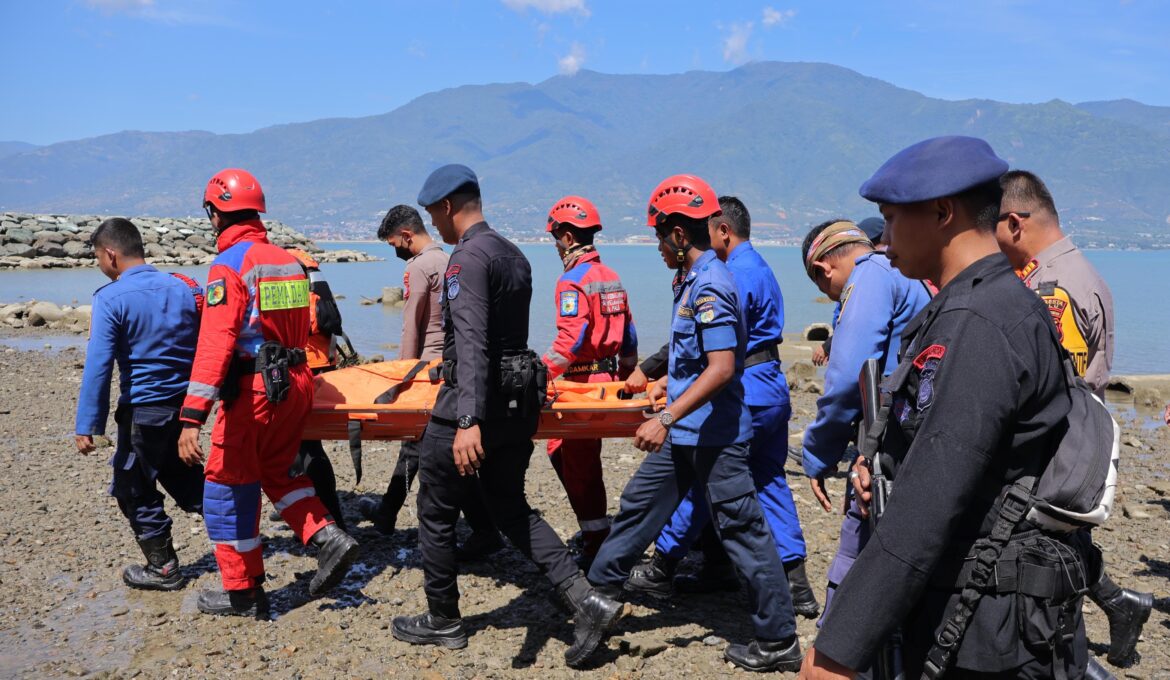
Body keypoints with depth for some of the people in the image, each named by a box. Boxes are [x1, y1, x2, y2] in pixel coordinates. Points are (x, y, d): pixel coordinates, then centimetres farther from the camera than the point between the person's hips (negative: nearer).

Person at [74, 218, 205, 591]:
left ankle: (163, 568, 19)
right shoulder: (184, 287, 3)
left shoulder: (111, 298, -13)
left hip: (144, 410, -6)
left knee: (134, 489, 11)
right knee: (178, 471, 26)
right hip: (186, 404, 6)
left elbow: (98, 365, -17)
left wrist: (87, 426, -14)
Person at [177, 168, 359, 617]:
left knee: (228, 486, 8)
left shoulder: (228, 265, -12)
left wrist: (193, 417, -25)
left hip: (253, 390, -7)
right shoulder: (289, 261, 9)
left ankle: (243, 593, 18)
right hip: (295, 383, 7)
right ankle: (328, 538, 7)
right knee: (277, 471, 25)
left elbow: (215, 343, -22)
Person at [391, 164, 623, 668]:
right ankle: (586, 601, 5)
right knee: (511, 508, 16)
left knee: (436, 512, 10)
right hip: (519, 399, 9)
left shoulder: (467, 257, -15)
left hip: (475, 403, -9)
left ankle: (442, 621, 24)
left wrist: (468, 421, -35)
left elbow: (471, 340, -28)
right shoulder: (514, 255, 13)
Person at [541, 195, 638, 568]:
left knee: (579, 464, 1)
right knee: (560, 451, 20)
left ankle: (597, 544, 9)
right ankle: (595, 531, 26)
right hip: (607, 378, 9)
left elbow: (570, 340, -25)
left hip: (582, 381, -9)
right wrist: (625, 377, 24)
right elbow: (629, 334, 16)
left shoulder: (573, 281, -14)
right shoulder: (611, 278, 13)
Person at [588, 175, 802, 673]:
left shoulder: (710, 287, -20)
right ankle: (600, 591, 33)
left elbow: (721, 369, -27)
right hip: (684, 434, 10)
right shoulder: (692, 281, 10)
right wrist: (668, 383, 25)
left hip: (713, 436, -10)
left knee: (742, 531, 0)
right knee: (639, 505, 17)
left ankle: (778, 641, 13)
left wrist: (666, 418, -29)